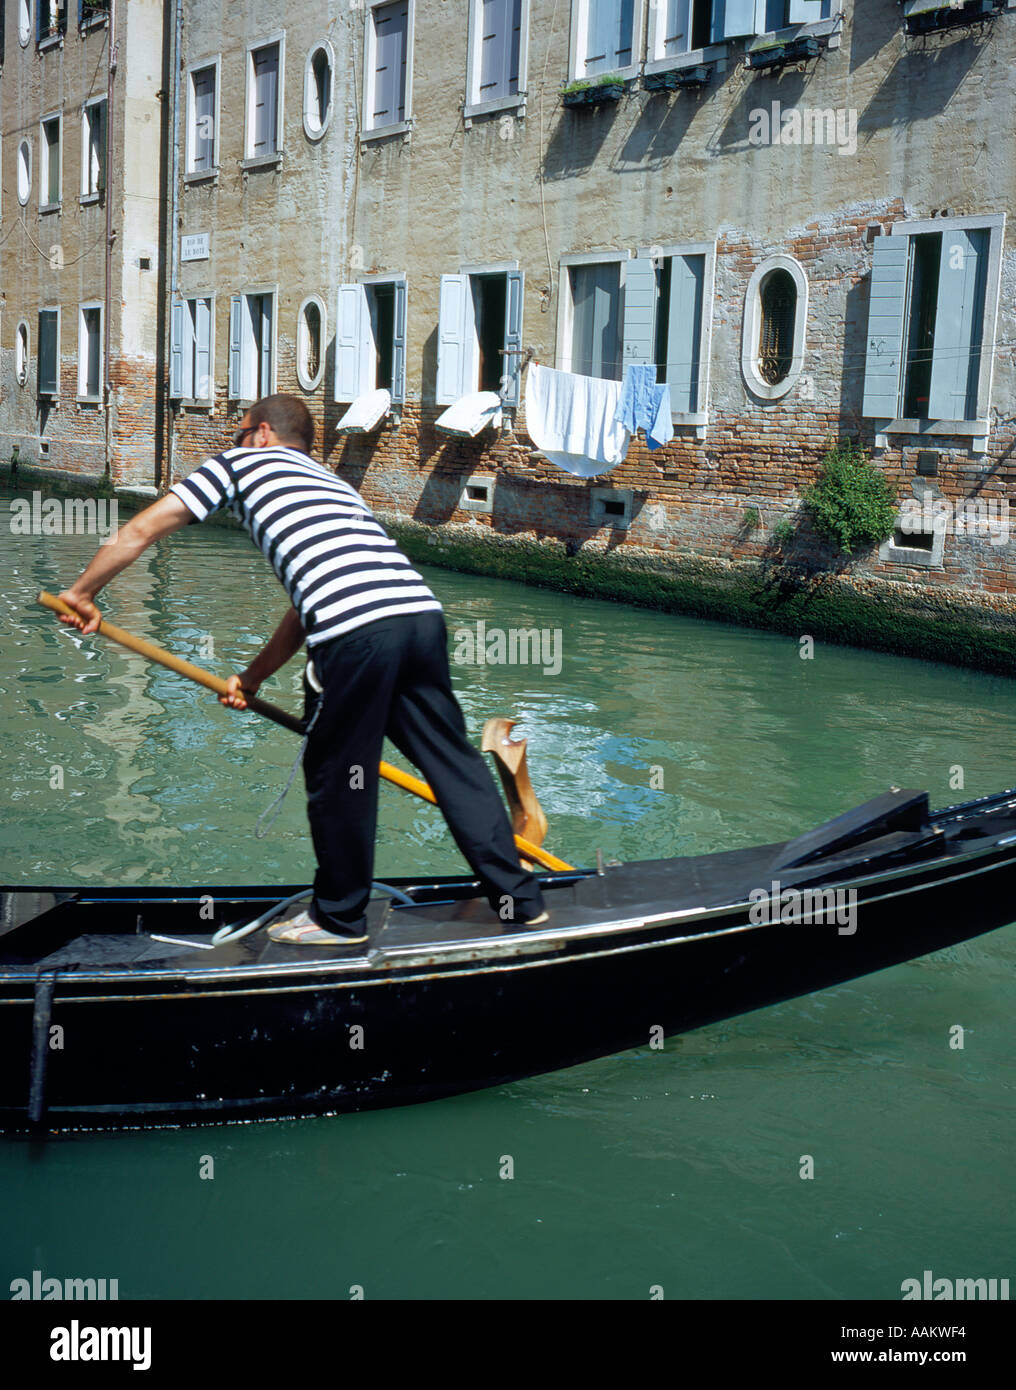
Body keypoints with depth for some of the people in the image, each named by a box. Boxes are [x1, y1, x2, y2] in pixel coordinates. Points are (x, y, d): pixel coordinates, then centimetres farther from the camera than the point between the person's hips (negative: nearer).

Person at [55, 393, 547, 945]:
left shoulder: (241, 462, 20)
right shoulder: (334, 483, 38)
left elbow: (140, 531, 21)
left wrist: (82, 593, 34)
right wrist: (251, 678, 46)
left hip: (355, 632, -6)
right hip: (422, 611, 6)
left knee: (336, 776, 10)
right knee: (452, 760, 14)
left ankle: (339, 918, 25)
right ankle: (519, 900, 20)